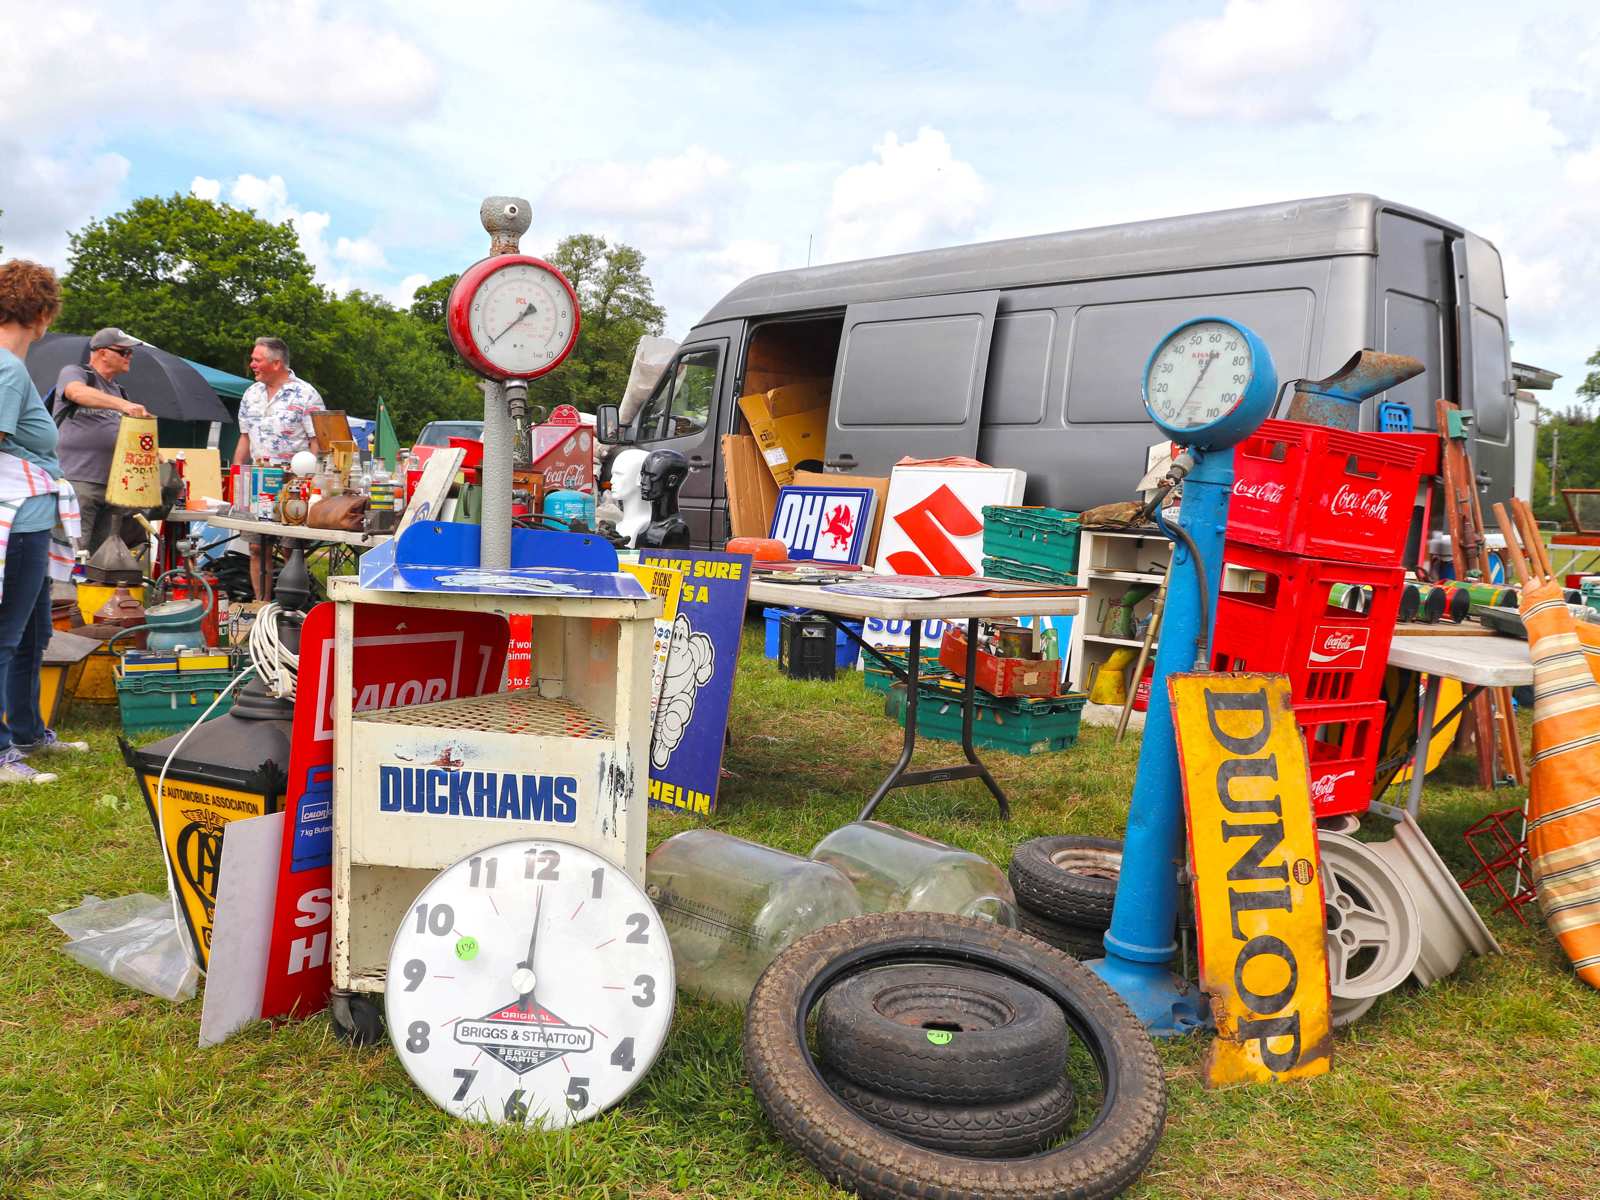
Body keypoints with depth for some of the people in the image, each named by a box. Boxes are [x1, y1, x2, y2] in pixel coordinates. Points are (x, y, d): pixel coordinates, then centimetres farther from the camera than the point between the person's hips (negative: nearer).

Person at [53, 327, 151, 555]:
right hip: (77, 479, -7)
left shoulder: (118, 391, 24)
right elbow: (78, 393, -21)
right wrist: (122, 404, -34)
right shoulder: (73, 373, 3)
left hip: (112, 484, 7)